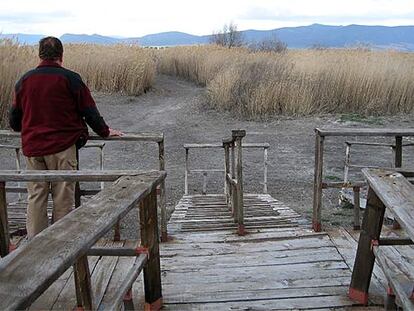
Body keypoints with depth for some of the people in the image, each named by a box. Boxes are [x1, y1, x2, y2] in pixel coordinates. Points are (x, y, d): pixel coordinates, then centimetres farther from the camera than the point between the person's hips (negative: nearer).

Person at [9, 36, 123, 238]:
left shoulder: (25, 80, 7)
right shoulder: (70, 79, -5)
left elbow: (14, 119, 14)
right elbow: (89, 110, -2)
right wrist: (105, 132, 12)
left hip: (32, 147, 4)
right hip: (63, 146, -3)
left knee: (35, 195, 11)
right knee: (63, 197, 6)